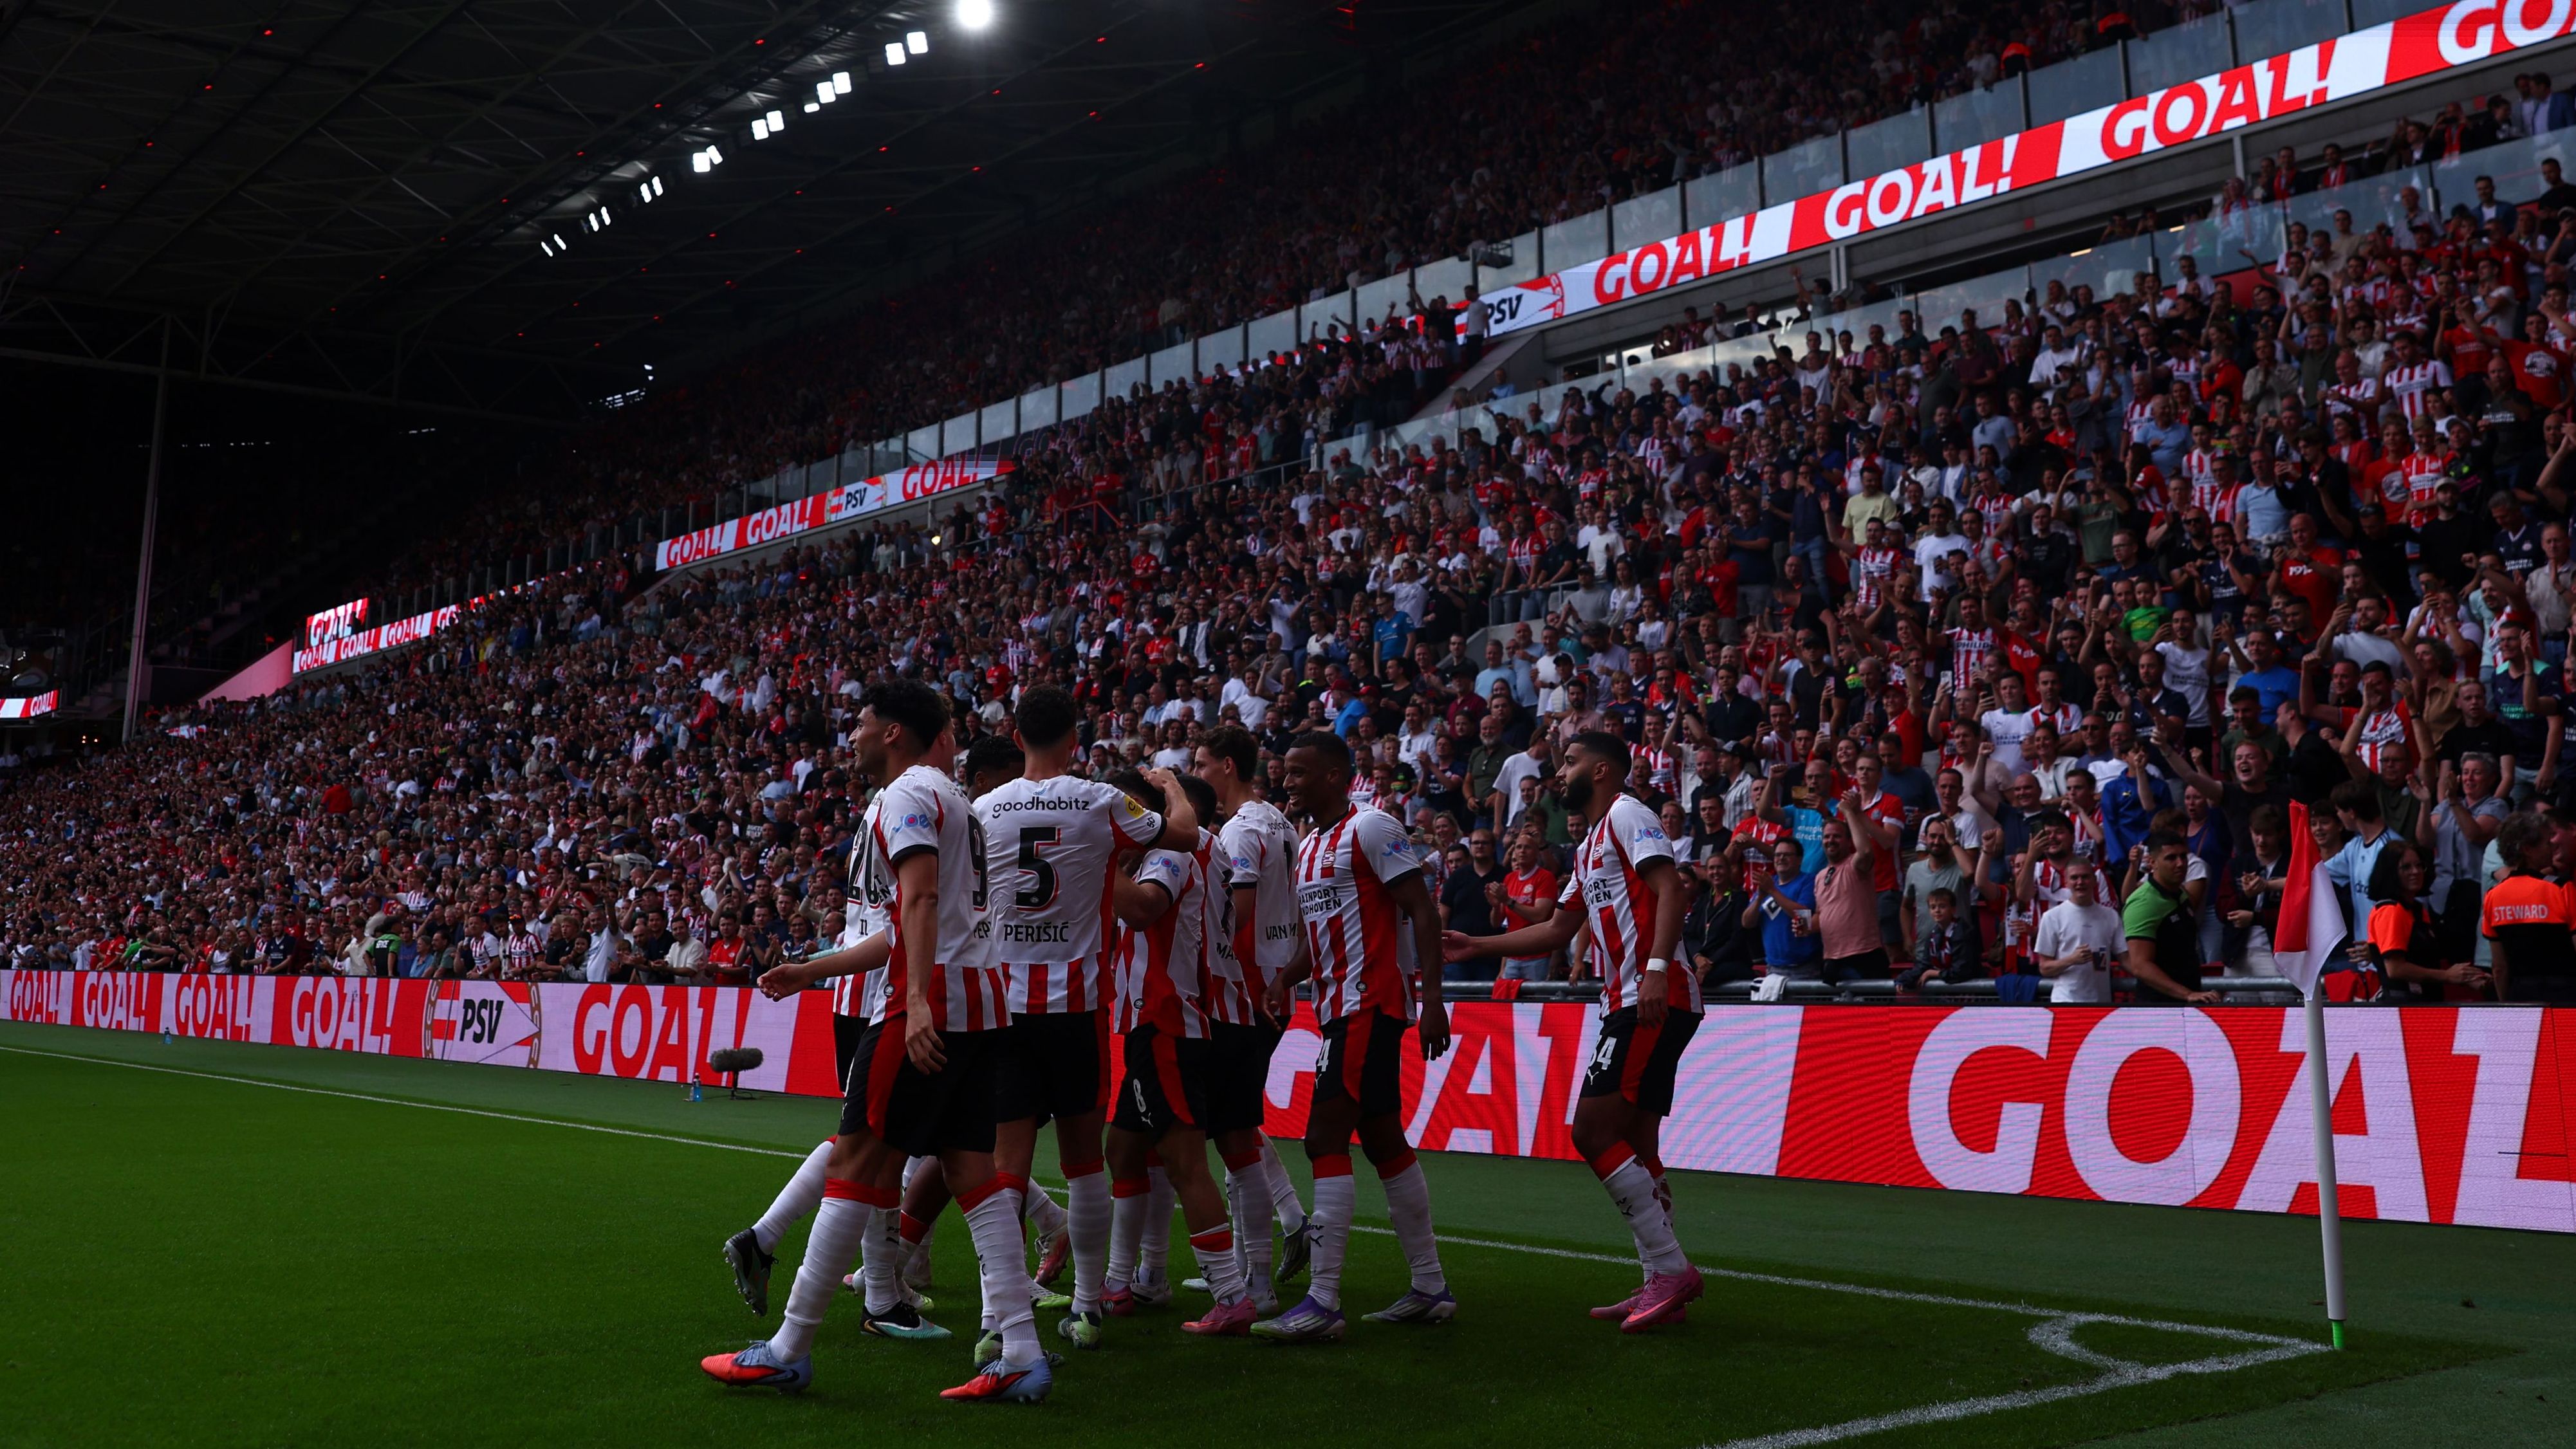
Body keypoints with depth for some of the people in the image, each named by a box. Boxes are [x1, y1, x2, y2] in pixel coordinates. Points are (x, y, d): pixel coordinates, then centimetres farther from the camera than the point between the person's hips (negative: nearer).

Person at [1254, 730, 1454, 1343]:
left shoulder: (1370, 828, -10)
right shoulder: (1308, 846, 18)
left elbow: (1423, 912, -14)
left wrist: (1431, 997, -20)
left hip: (1371, 1004, -10)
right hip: (1340, 1008, 10)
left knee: (1325, 1138, -14)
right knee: (1384, 1142, 13)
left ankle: (1322, 1302, -13)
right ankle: (1430, 1288, 21)